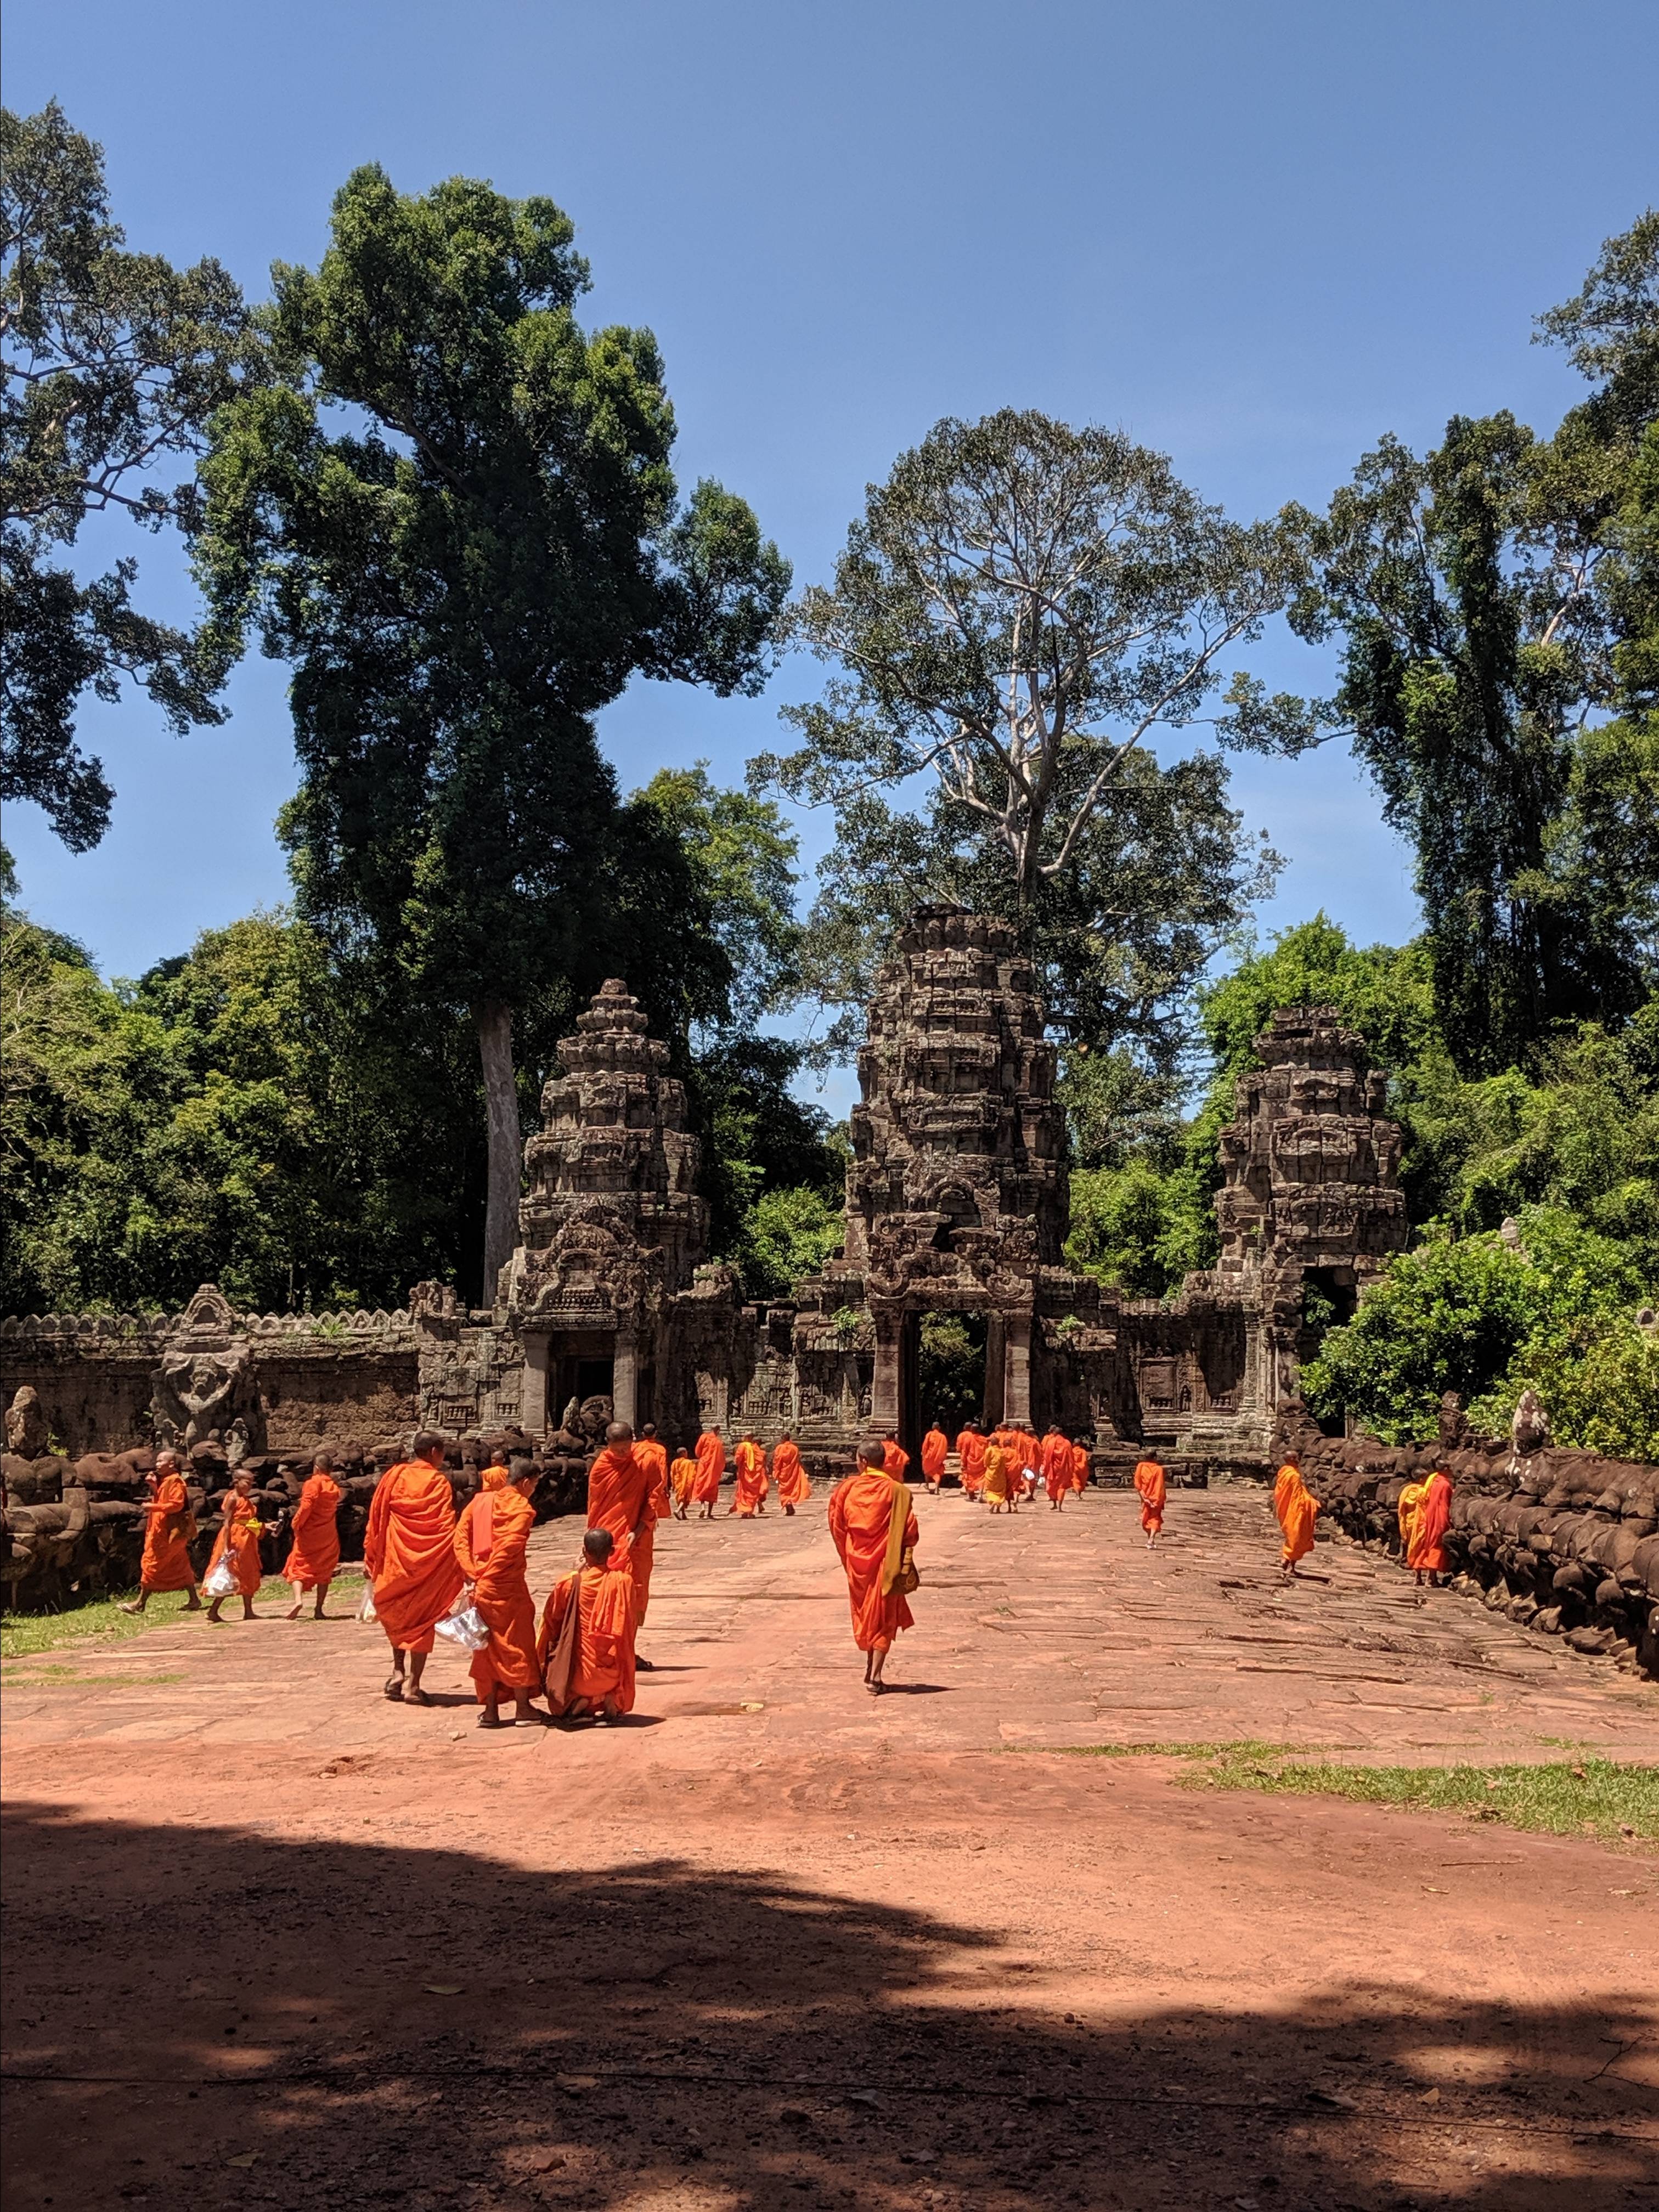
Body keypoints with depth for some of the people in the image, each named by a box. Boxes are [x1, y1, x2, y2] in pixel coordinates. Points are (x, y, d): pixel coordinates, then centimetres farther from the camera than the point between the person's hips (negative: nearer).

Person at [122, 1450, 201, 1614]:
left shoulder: (175, 1481, -14)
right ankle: (194, 1600, 11)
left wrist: (153, 1507, -23)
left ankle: (140, 1603, 0)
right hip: (163, 1530, 10)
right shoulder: (164, 1481, 17)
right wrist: (154, 1488, 5)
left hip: (168, 1531, -10)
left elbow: (177, 1504, -23)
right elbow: (161, 1502, 18)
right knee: (180, 1567, 10)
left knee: (152, 1564, -5)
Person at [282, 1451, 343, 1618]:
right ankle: (318, 1610, 11)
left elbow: (306, 1506, -19)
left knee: (297, 1567, 3)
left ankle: (298, 1599, -22)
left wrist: (296, 1524, -8)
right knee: (324, 1571, 13)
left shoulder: (313, 1483, -11)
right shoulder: (335, 1486, 5)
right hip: (329, 1536, 5)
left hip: (309, 1534, -5)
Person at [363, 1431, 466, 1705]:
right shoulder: (439, 1483, -7)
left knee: (396, 1613, 23)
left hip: (394, 1559, 3)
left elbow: (375, 1516, 3)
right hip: (427, 1563, -2)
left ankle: (397, 1670, 13)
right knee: (421, 1620, 6)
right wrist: (459, 1567, -10)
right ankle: (413, 1686, 5)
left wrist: (370, 1558, 10)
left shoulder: (394, 1476, 1)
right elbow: (448, 1527, -11)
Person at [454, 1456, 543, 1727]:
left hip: (482, 1588, 6)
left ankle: (490, 1710, 16)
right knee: (517, 1644, 5)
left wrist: (474, 1575, -1)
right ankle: (523, 1709, 10)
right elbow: (507, 1549, -20)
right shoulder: (522, 1509, -9)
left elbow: (461, 1537, 4)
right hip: (508, 1588, -6)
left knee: (488, 1647, 13)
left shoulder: (480, 1501, 11)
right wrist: (485, 1577, -14)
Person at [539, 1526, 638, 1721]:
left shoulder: (568, 1583, -11)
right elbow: (627, 1629, 1)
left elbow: (551, 1624, 2)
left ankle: (577, 1704, 3)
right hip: (611, 1675, 2)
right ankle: (610, 1701, 6)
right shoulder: (623, 1581, -8)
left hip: (578, 1675, -2)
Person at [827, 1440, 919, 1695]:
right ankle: (875, 1677, -3)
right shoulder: (895, 1490, -9)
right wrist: (905, 1559, 1)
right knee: (883, 1619, 4)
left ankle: (870, 1670, 28)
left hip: (857, 1561, 3)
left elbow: (837, 1525, 3)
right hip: (884, 1562, -2)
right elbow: (908, 1528, -11)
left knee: (864, 1615, 20)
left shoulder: (847, 1488, -3)